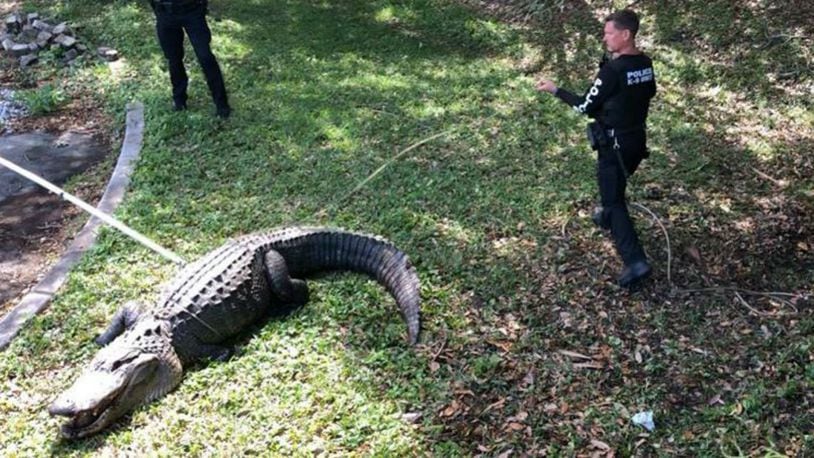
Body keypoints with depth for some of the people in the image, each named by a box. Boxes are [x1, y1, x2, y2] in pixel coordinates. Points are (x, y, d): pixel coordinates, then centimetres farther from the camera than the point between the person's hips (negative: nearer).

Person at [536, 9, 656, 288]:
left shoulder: (612, 71, -24)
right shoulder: (646, 64, 0)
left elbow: (586, 107, -15)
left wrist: (554, 90, -7)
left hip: (615, 144, -8)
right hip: (637, 139, 8)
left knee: (613, 201, -3)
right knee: (615, 185, 31)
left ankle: (635, 262, -11)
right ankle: (608, 217, 56)